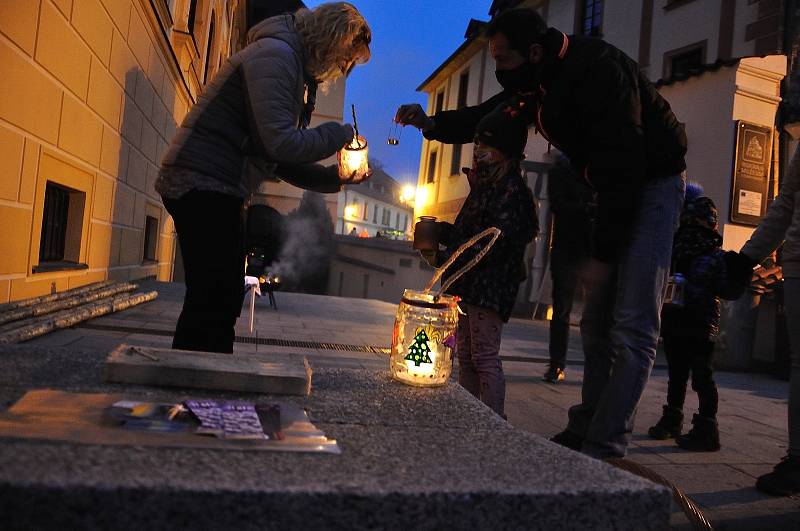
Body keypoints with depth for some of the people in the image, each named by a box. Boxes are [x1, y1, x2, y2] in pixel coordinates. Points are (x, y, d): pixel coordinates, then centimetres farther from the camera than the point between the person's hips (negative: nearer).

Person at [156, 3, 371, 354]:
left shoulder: (296, 68, 19)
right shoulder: (276, 54, -12)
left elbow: (281, 161, 18)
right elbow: (279, 143, -25)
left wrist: (334, 178, 6)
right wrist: (340, 134, -10)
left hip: (214, 190, 11)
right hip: (200, 184, -11)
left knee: (226, 298, 14)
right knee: (211, 300, -10)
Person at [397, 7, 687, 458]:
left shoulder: (599, 67, -24)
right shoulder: (536, 84, 3)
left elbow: (624, 162, -28)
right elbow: (486, 117, 12)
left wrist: (603, 249, -24)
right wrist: (431, 123, -5)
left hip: (653, 184, -9)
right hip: (616, 190, 9)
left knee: (632, 328, -13)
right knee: (596, 322, 9)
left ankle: (604, 448, -9)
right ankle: (586, 429, 20)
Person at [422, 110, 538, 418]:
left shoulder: (512, 189, -11)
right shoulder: (484, 185, 19)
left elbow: (494, 241, -19)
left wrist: (443, 257, -18)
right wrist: (437, 230, 4)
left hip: (490, 285, -9)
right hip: (468, 283, 10)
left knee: (484, 355, -7)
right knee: (466, 355, 12)